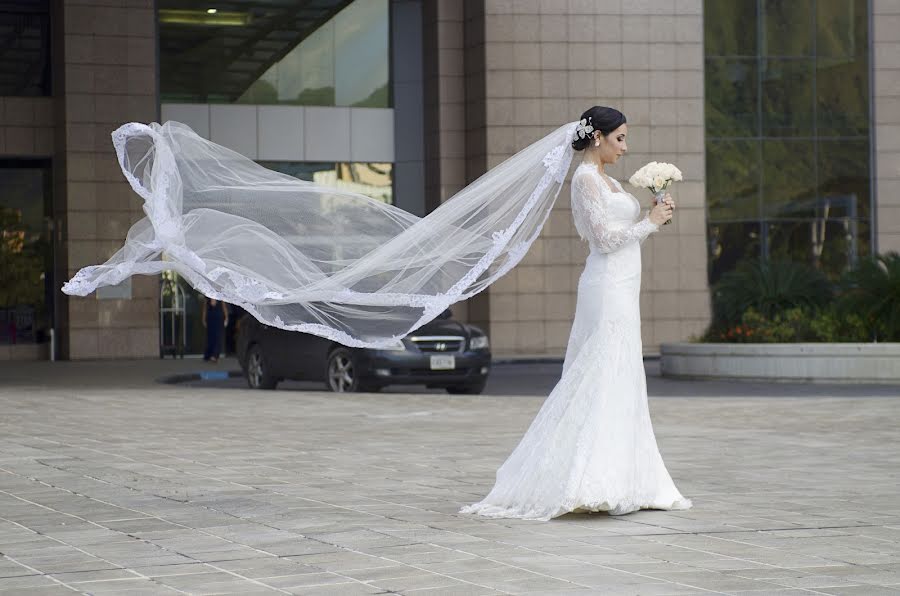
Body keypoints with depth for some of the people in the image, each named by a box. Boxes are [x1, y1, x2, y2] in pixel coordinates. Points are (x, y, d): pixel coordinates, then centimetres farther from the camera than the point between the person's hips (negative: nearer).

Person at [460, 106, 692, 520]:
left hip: (620, 289, 10)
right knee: (607, 382, -12)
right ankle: (595, 484, -14)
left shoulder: (606, 180, 18)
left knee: (621, 386, 10)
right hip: (608, 289, -10)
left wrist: (655, 218, 7)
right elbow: (606, 238, -17)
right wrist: (649, 222, -7)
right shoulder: (586, 178, -11)